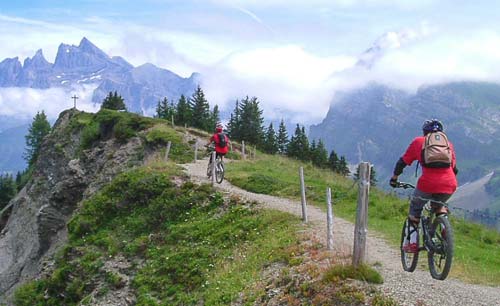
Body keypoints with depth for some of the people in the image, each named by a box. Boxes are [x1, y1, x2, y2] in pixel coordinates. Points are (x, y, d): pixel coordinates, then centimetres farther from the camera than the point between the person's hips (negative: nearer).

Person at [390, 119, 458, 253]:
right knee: (440, 205, 36)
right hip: (449, 186, 3)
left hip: (428, 184, -3)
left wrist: (394, 178, 31)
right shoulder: (448, 143, 24)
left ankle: (413, 243, 15)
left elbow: (403, 162, 18)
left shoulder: (418, 141, 17)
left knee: (415, 209, 21)